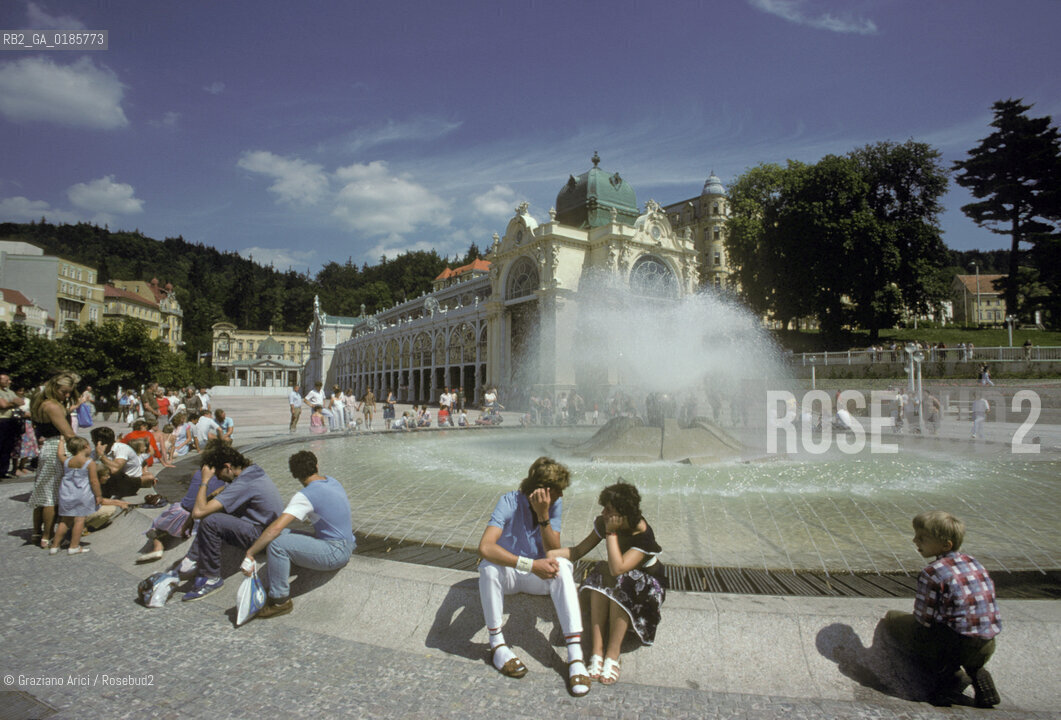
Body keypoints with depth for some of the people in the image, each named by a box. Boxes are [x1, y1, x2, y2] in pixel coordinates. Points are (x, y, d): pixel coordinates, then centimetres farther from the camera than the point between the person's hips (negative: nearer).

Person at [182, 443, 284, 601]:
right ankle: (197, 562, 13)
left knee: (209, 521, -25)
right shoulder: (253, 470, 5)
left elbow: (198, 512, -25)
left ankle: (211, 578, -9)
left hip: (260, 536, -11)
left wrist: (205, 480, -15)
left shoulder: (243, 484, -25)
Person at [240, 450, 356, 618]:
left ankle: (280, 600, -8)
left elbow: (276, 527, -26)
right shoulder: (334, 482, 8)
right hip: (347, 546, 9)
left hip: (335, 553, -9)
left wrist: (249, 554, -21)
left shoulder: (306, 496, -17)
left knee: (277, 542, -21)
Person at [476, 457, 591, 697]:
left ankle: (575, 656, -31)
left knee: (562, 565, -30)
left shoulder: (555, 504, -9)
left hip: (537, 577, 2)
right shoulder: (509, 502, -22)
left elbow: (554, 550, -17)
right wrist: (531, 565, -41)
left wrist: (544, 515, -31)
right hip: (507, 573, -2)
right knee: (489, 567, -35)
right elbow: (485, 548, -37)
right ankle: (497, 645, -17)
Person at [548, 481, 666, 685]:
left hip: (648, 586, -5)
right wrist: (551, 554, -24)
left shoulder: (644, 536, -27)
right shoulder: (603, 523, -9)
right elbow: (579, 550, -7)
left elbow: (617, 568, -38)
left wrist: (611, 533, -35)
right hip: (616, 583, 5)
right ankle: (597, 652, -31)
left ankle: (612, 655, -30)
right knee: (601, 573, -29)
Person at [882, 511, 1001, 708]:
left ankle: (941, 668, -1)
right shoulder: (974, 563, 7)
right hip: (986, 649, 7)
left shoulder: (932, 573, -15)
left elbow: (923, 619, -12)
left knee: (892, 618, 11)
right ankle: (977, 672, 13)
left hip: (955, 645, -7)